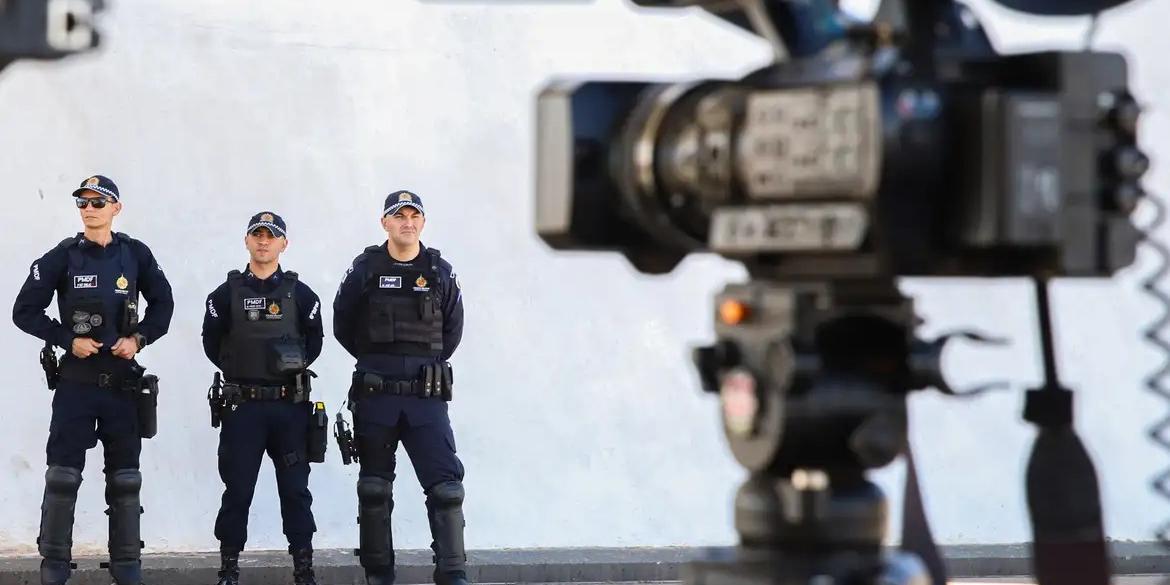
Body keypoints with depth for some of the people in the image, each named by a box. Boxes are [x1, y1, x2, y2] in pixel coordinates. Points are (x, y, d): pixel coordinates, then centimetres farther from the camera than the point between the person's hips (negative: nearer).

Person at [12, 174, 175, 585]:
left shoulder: (136, 255, 2)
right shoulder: (62, 257, -3)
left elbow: (162, 304, 11)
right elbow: (25, 311, -1)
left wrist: (140, 339, -5)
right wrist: (67, 340, -11)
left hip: (123, 381, 2)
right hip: (76, 381, -2)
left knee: (125, 477, 8)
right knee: (63, 474, -4)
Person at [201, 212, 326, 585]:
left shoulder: (301, 295, 5)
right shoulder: (226, 294, 4)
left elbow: (314, 343, 8)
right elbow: (212, 344, 6)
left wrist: (292, 367, -3)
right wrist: (240, 371, 2)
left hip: (290, 404, 1)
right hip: (241, 405, -1)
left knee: (295, 490, 3)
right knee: (237, 489, 1)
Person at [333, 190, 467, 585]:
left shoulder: (440, 273, 5)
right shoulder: (365, 270, 1)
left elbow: (452, 330, 16)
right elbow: (342, 326, 10)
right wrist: (375, 362, 12)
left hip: (427, 397, 0)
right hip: (375, 397, 0)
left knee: (445, 485, -9)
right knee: (374, 489, 6)